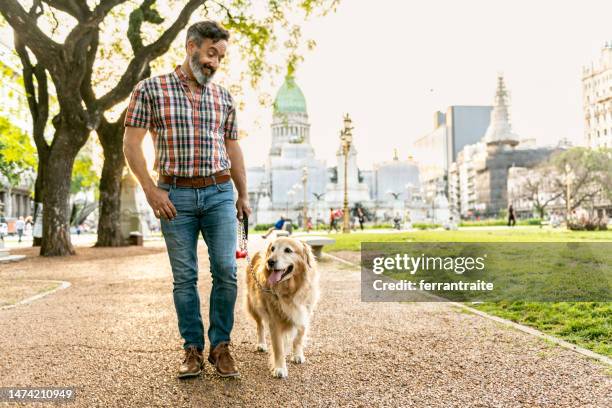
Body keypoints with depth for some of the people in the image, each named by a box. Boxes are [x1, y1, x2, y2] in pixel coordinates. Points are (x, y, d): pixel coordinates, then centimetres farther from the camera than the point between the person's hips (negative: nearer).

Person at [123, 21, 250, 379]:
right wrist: (151, 190, -10)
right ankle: (193, 349, 15)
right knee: (185, 278, 3)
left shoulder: (224, 97, 10)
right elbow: (131, 144, -2)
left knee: (226, 271, -3)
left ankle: (221, 346, 11)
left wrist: (244, 195, 13)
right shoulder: (151, 89, 0)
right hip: (176, 195, -2)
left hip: (220, 192, 3)